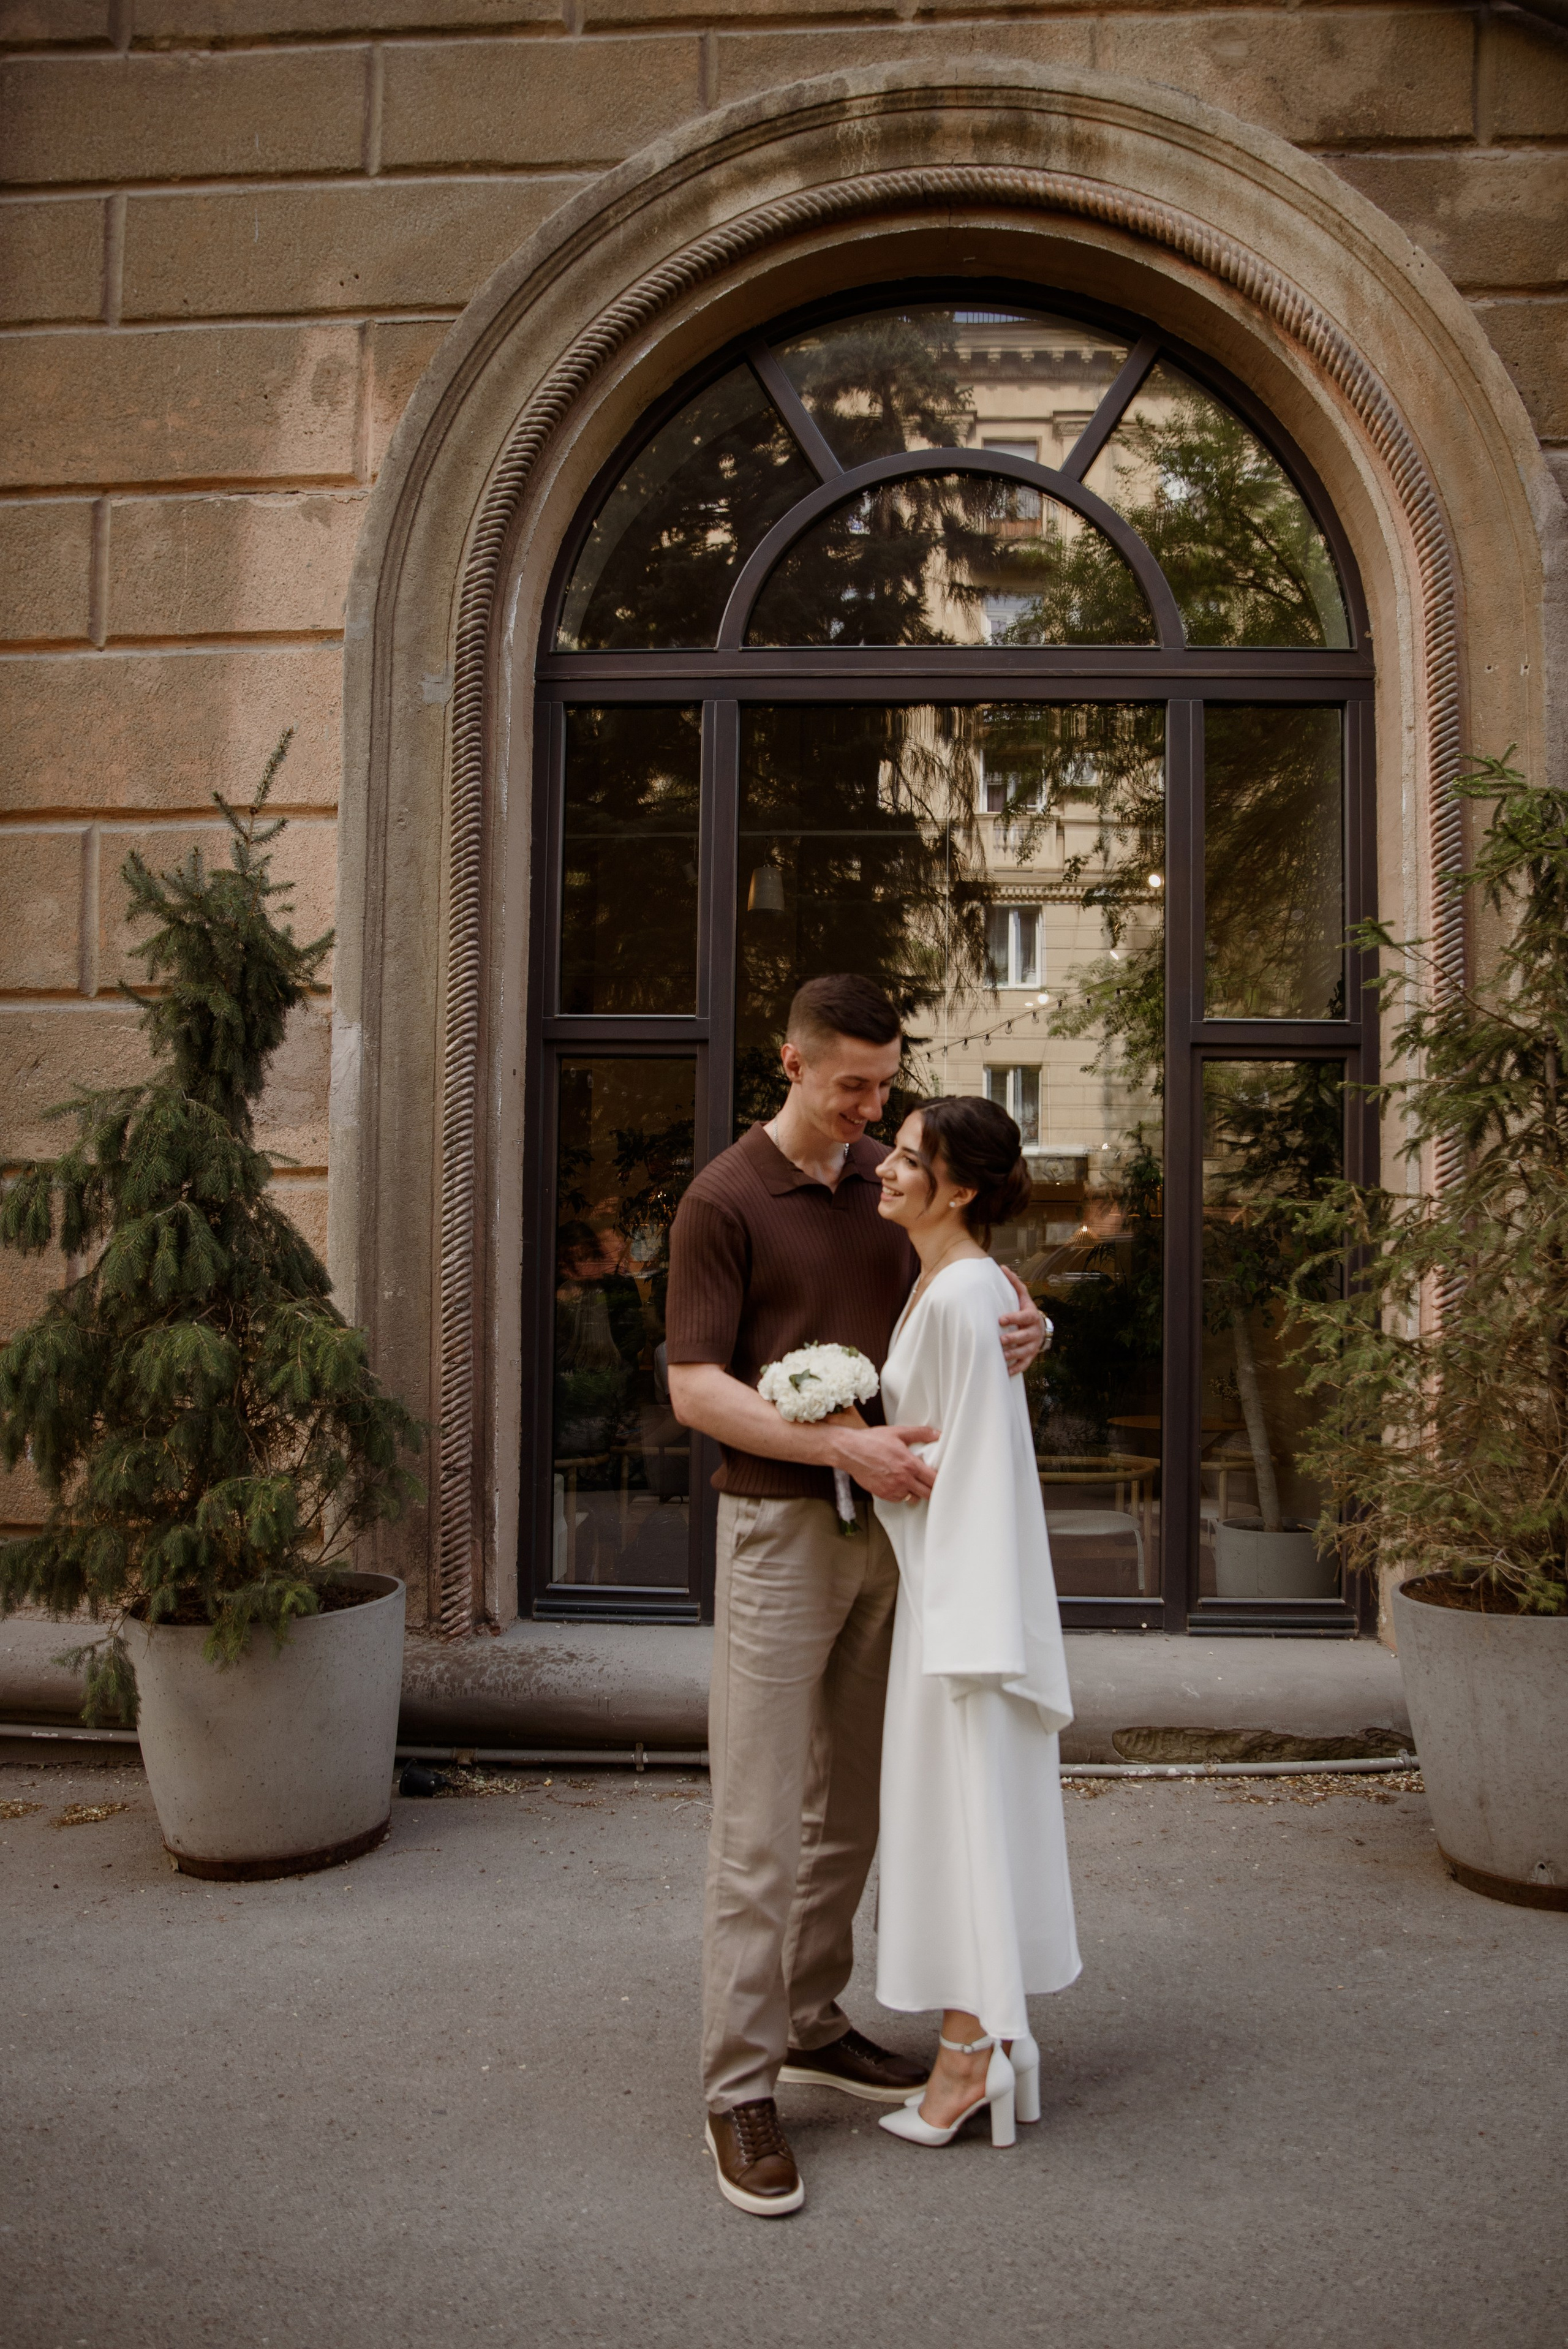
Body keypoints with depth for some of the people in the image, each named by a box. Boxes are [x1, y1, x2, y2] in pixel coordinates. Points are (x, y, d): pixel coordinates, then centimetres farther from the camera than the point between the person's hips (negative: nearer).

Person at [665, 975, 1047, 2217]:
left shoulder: (890, 1184, 9)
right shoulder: (724, 1201, -10)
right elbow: (695, 1388, -14)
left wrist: (1018, 1333, -8)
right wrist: (841, 1444, -23)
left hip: (885, 1524, 7)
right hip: (780, 1525, -6)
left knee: (853, 1802, 15)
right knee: (761, 1823, -3)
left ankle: (812, 2023, 30)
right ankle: (741, 2089, 7)